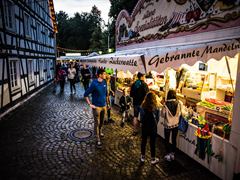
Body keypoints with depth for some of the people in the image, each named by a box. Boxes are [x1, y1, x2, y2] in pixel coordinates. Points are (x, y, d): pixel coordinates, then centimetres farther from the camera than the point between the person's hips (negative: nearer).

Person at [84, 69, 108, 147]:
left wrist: (107, 102, 13)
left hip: (104, 106, 6)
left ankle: (100, 132, 46)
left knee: (102, 121, 22)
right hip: (97, 107, -6)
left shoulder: (104, 82, -1)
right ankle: (98, 139, 17)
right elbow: (85, 94, -16)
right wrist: (90, 104, -16)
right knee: (97, 122, 5)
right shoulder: (94, 84, -20)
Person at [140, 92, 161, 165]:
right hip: (153, 126, -2)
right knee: (152, 142, 12)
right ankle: (153, 159, 27)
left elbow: (141, 116, -4)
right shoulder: (156, 107, -17)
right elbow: (157, 117, -5)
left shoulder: (143, 105, -13)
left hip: (144, 126, 2)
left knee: (143, 141, 17)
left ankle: (142, 157, 32)